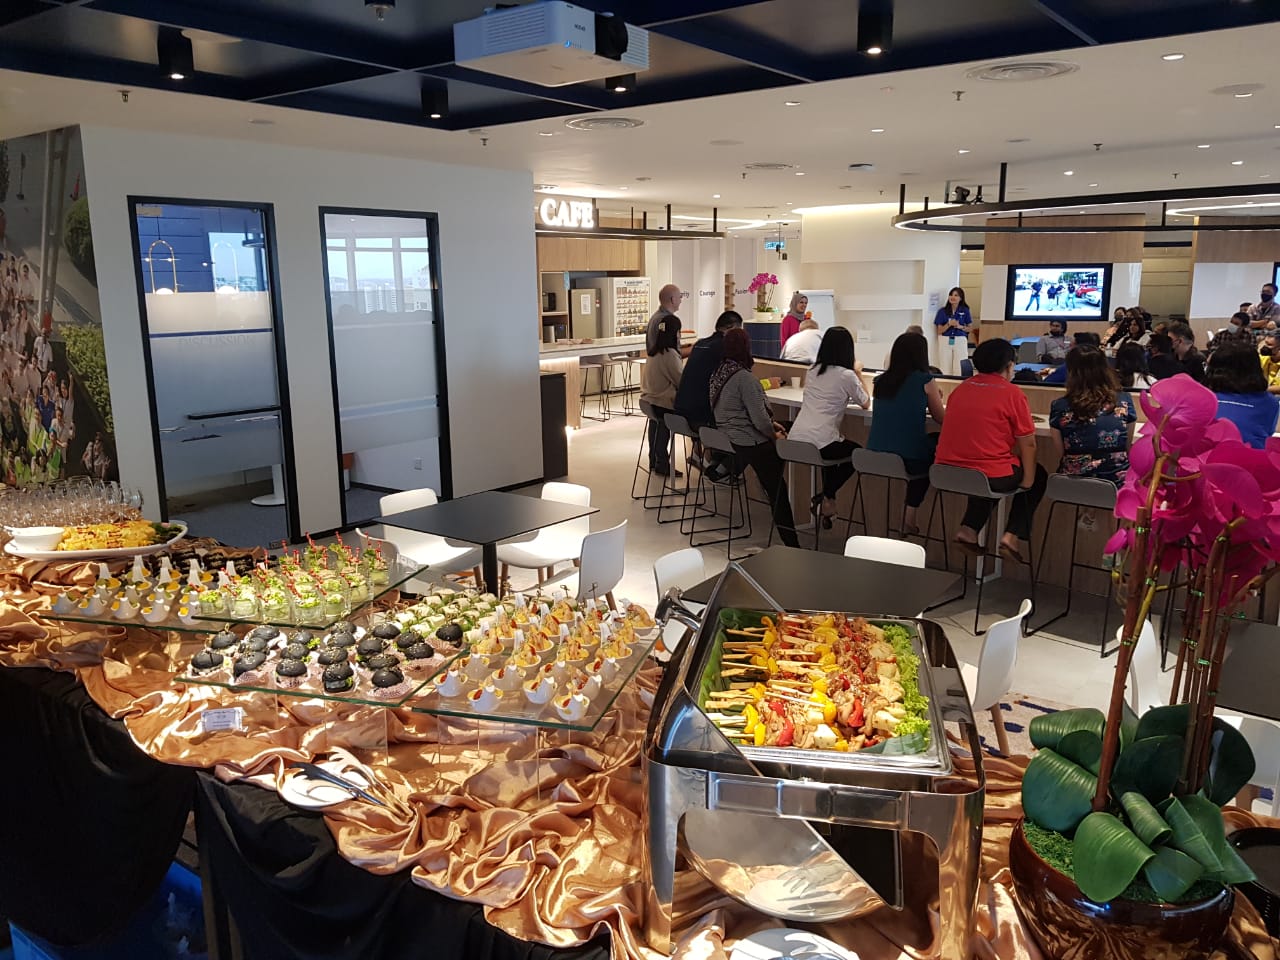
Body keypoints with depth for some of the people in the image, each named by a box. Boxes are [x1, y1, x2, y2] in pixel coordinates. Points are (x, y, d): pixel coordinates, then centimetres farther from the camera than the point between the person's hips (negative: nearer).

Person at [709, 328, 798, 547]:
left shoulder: (718, 374, 7)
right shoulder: (743, 377, -19)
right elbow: (759, 418, -20)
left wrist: (770, 424, 13)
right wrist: (774, 435, -1)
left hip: (726, 438, 8)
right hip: (751, 444, -8)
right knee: (778, 491, 2)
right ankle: (790, 541, 4)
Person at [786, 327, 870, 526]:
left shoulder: (813, 371, 14)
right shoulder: (847, 376, -4)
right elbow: (865, 404, 11)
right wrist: (858, 374, 21)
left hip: (794, 440, 6)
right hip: (818, 442, -6)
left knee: (834, 447, 34)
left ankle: (827, 499, 27)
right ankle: (825, 497, 14)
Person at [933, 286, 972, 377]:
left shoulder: (965, 311, 4)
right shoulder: (942, 311, 3)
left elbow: (970, 328, 9)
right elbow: (939, 331, 1)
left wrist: (960, 327, -10)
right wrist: (949, 324, -14)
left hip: (960, 341, 0)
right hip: (945, 341, 0)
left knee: (959, 369, -5)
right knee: (945, 370, 0)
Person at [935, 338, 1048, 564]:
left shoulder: (960, 389, 9)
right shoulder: (1012, 393, -7)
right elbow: (1028, 444, -5)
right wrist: (1028, 481, 7)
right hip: (991, 477, -5)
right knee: (1039, 475, 22)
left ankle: (969, 529, 18)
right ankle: (1011, 535, 9)